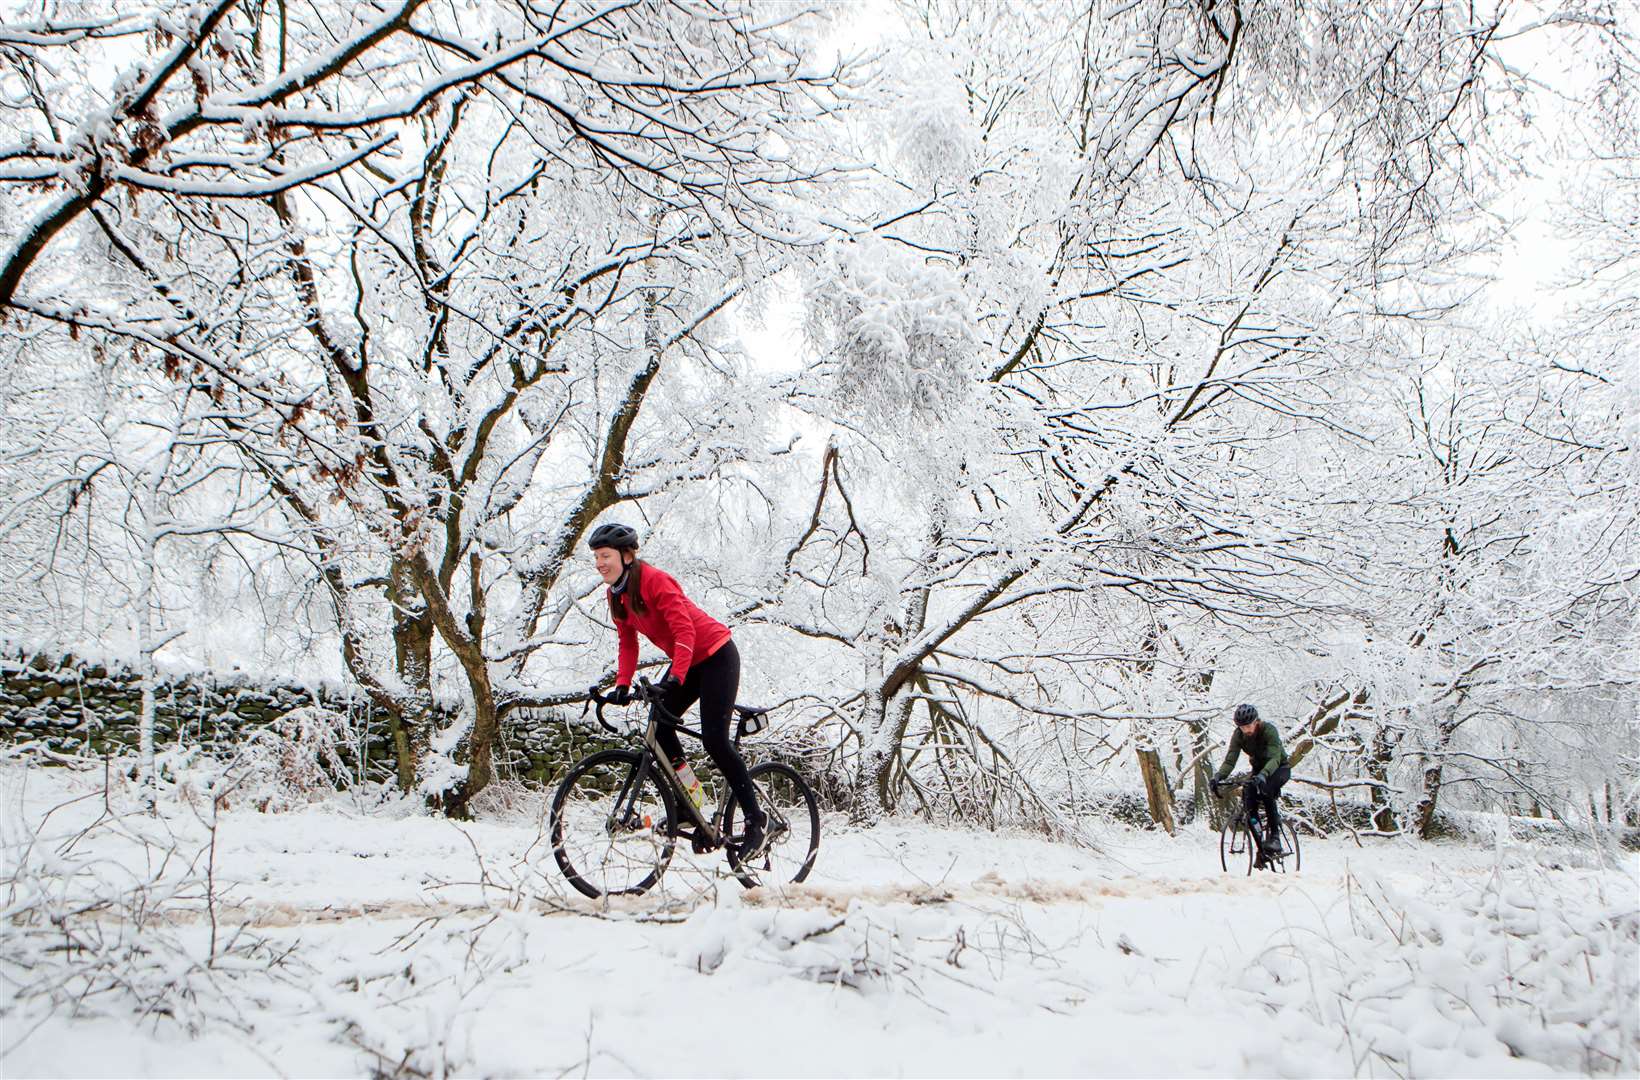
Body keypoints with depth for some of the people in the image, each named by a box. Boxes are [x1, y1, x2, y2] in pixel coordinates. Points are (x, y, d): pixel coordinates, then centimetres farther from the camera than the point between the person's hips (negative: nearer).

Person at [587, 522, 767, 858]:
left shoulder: (654, 580, -24)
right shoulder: (617, 594, 2)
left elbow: (685, 629, -30)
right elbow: (628, 643, 6)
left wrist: (675, 677, -40)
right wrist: (622, 684, -7)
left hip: (716, 656, -8)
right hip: (688, 662, 8)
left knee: (714, 739, -15)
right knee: (659, 725, -7)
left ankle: (756, 820, -4)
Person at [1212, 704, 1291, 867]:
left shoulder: (1269, 730, -30)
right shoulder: (1238, 735, -17)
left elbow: (1274, 758, -43)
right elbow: (1230, 760, -23)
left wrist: (1262, 776, -61)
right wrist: (1218, 776, -43)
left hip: (1279, 768, -5)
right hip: (1258, 769, 5)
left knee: (1265, 790, -35)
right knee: (1249, 803, -18)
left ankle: (1275, 835, -22)